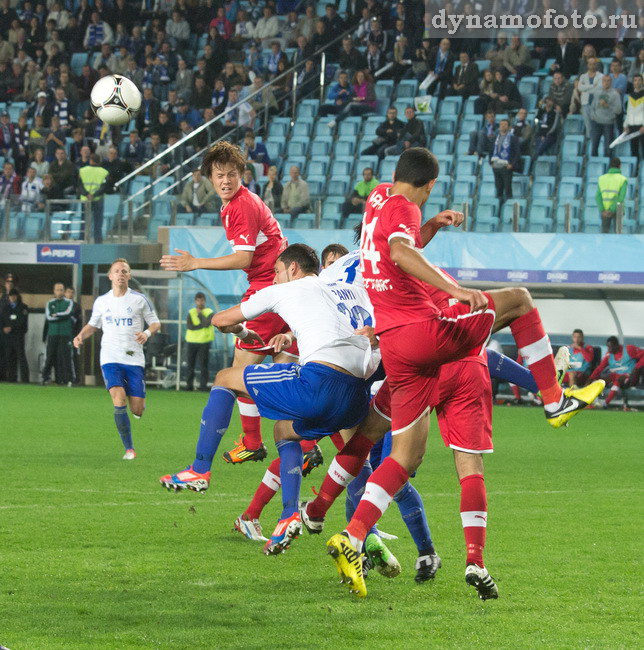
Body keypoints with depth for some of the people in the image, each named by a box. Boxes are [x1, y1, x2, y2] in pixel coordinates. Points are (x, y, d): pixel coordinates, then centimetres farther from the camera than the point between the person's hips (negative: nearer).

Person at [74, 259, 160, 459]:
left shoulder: (140, 300, 2)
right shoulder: (101, 301, 8)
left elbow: (155, 323, 7)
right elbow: (92, 325, 21)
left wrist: (147, 333, -15)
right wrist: (81, 336, 0)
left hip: (134, 359, 0)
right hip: (110, 359, 0)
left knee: (137, 411, -3)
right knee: (119, 400, -22)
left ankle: (140, 399, 39)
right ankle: (129, 449, -13)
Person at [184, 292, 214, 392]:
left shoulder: (209, 312, 5)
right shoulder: (191, 312, 11)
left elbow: (207, 323, -14)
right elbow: (189, 326, -4)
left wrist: (200, 314, -4)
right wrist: (201, 325, -11)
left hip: (204, 341, -2)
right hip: (192, 341, 2)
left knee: (203, 365, -7)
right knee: (190, 364, 2)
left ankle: (203, 384, -5)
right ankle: (189, 384, 7)